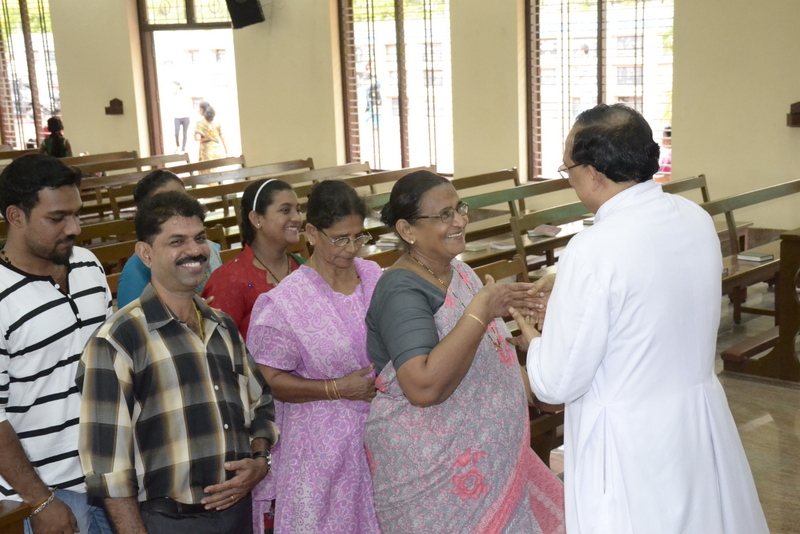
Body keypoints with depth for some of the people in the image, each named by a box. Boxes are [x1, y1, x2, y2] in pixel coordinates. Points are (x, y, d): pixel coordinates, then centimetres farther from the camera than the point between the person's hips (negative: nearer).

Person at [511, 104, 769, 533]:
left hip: (632, 443, -7)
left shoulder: (594, 250, -25)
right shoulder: (696, 219, -4)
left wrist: (533, 342, 1)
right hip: (703, 420, 7)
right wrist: (571, 293, 14)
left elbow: (556, 384, -18)